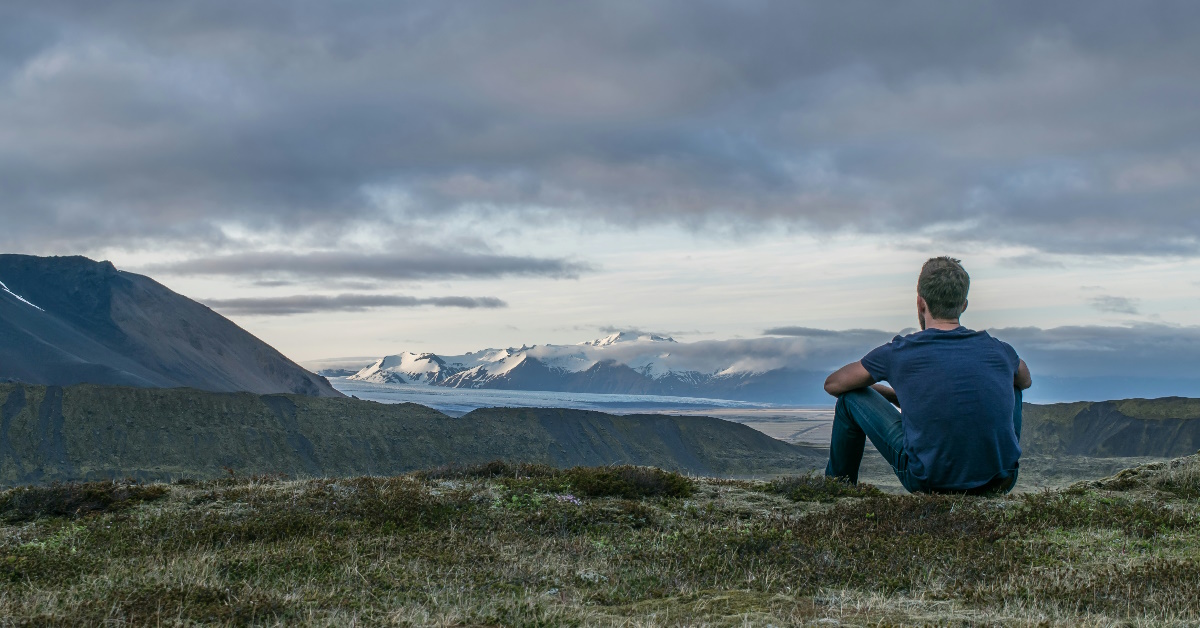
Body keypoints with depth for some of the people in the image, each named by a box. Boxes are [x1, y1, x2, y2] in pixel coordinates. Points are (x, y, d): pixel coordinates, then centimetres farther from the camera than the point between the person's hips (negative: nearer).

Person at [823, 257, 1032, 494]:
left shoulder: (899, 353, -6)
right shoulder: (998, 351, 2)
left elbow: (833, 384, 11)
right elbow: (1026, 380, 28)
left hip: (929, 482, -3)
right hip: (1001, 481, 3)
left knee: (851, 397, 13)